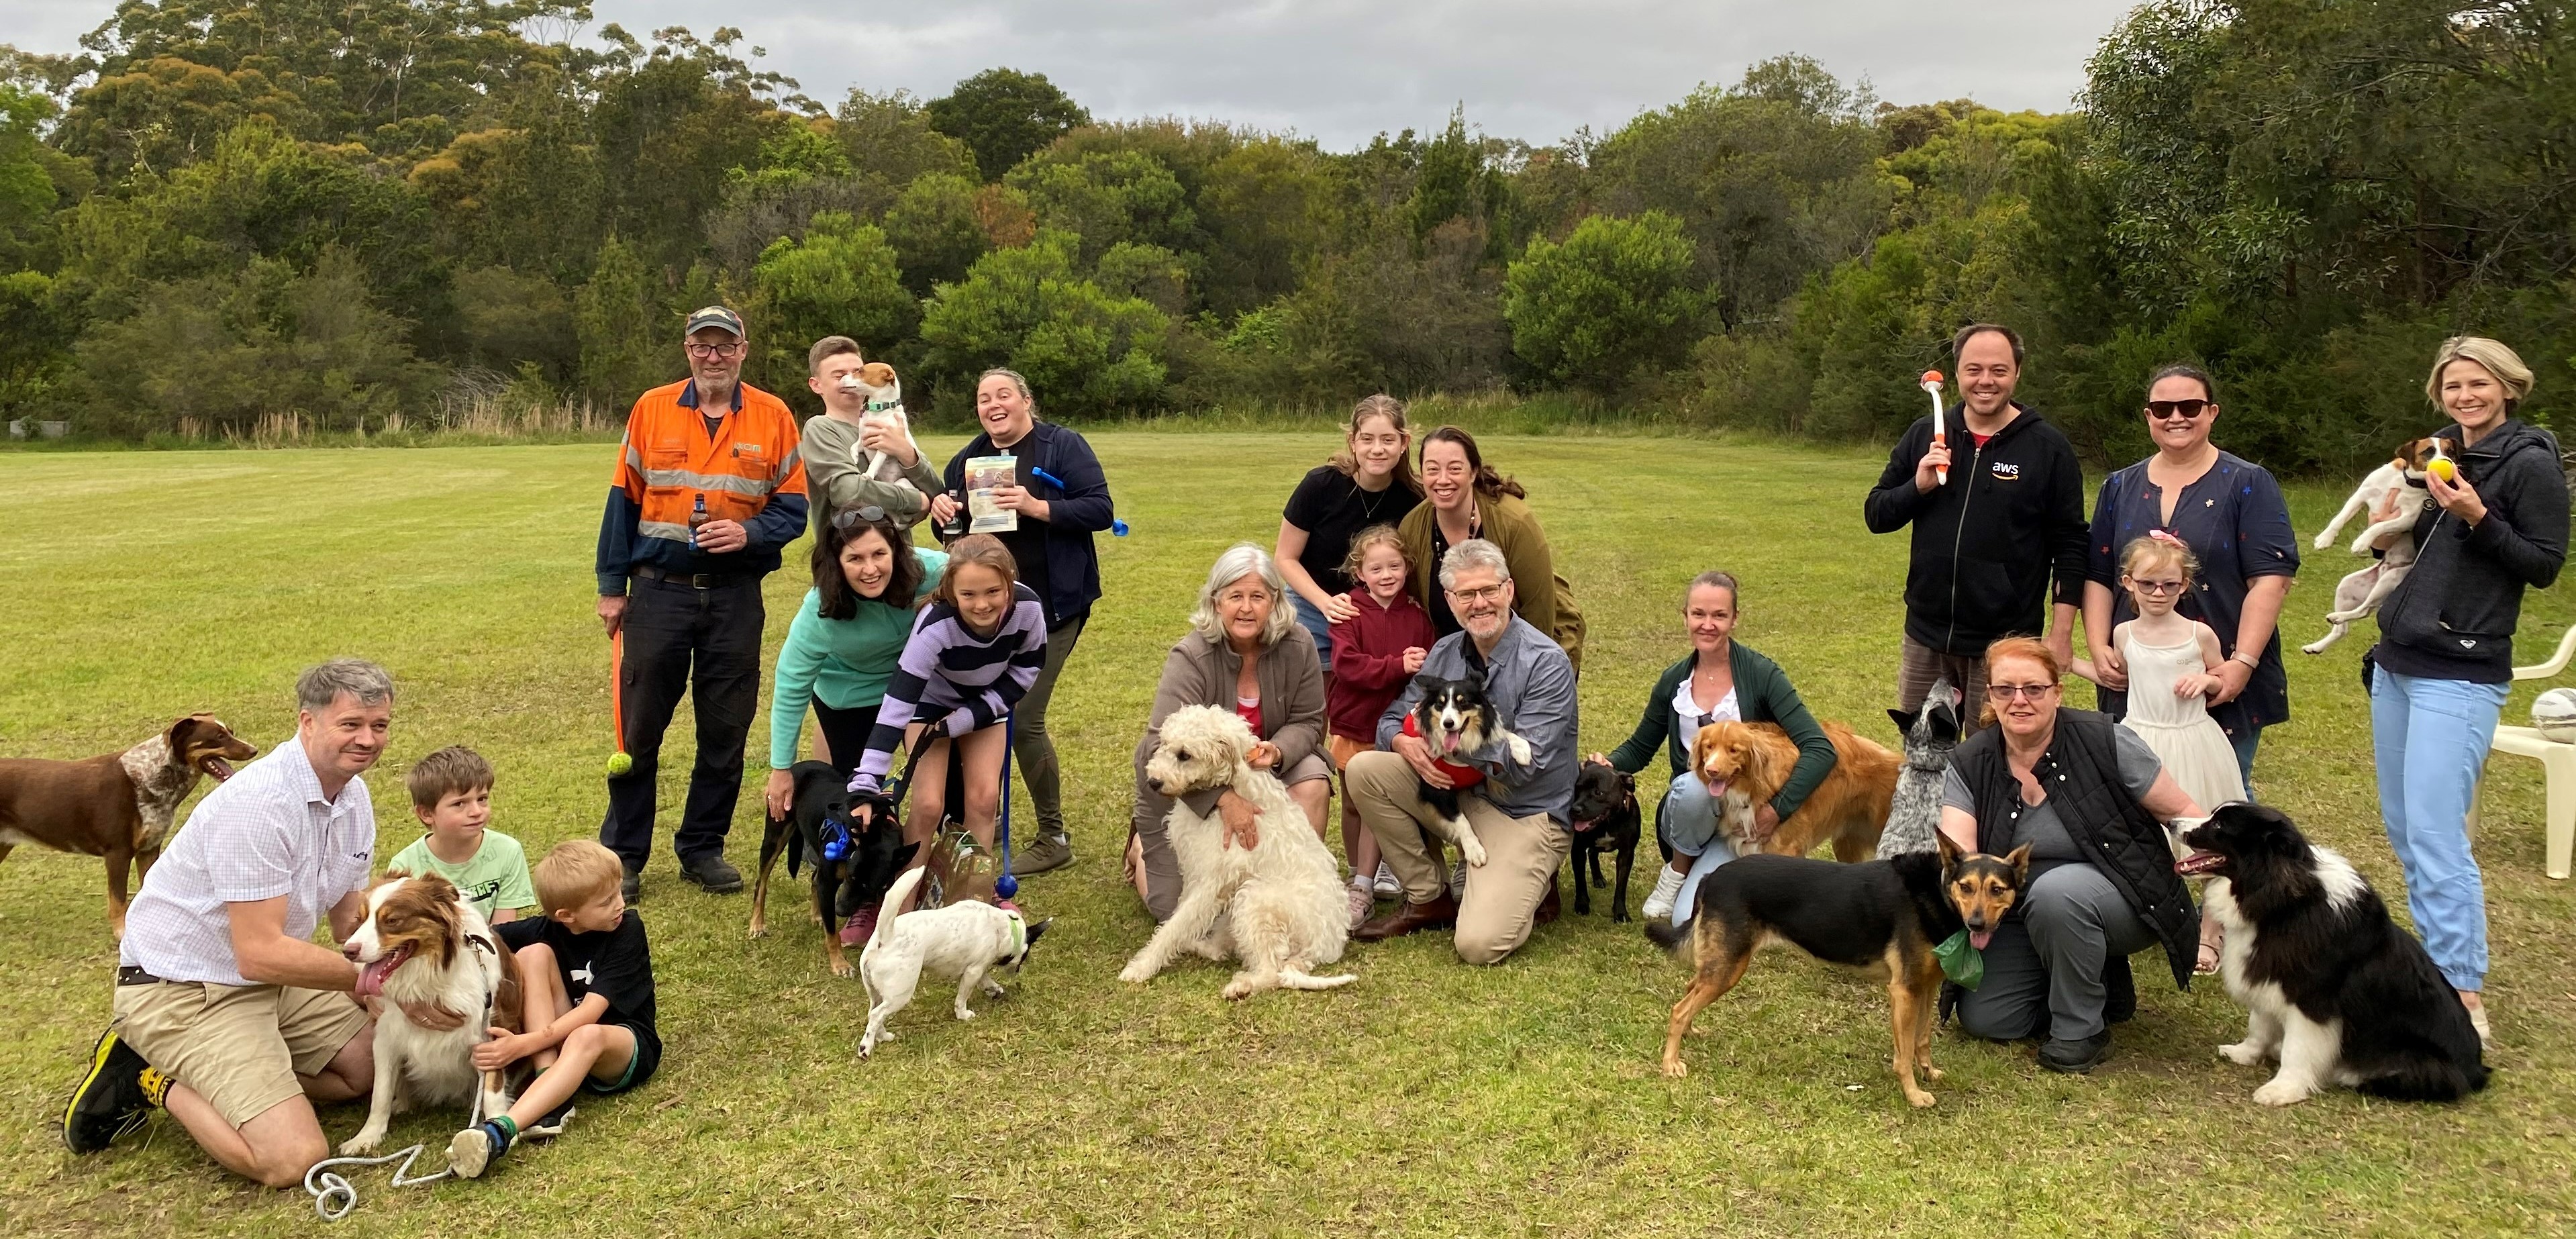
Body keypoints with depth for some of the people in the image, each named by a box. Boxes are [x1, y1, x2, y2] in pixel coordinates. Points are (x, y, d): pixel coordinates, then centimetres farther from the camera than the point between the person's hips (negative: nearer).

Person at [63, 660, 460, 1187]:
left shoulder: (353, 797, 2)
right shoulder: (259, 803, -26)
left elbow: (351, 921, 7)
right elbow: (261, 954, -27)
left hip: (269, 980, 9)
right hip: (182, 989, -9)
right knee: (293, 1159, -19)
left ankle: (207, 1074, 13)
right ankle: (159, 1081, 3)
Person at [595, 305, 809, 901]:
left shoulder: (773, 417, 3)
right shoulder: (652, 410, 3)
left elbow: (793, 506, 3)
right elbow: (623, 501, 6)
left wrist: (749, 532, -16)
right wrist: (612, 587, 4)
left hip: (735, 596, 1)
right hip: (659, 590, 0)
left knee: (725, 731, 7)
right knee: (638, 729, 4)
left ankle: (703, 848, 21)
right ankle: (623, 854, 15)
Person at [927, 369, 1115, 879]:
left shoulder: (1062, 446, -5)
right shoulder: (966, 460, 13)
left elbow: (1101, 510, -13)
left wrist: (1037, 507, -24)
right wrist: (940, 509, -2)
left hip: (1048, 607, -6)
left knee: (1023, 719, -9)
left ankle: (1053, 838, 7)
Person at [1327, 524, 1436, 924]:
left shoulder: (1417, 617, 1)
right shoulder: (1350, 613, -8)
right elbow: (1348, 663, -20)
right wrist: (1399, 666, -27)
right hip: (1352, 723, 0)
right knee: (1353, 804, 13)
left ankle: (1363, 889, 0)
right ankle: (1362, 872, 30)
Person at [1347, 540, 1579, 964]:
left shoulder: (1547, 662, -16)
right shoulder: (1445, 653, 3)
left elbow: (1524, 763, -22)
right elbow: (1393, 719, 6)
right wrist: (1406, 744, -19)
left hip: (1526, 814, -6)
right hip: (1460, 794, 6)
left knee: (1479, 944, -24)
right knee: (1365, 769, -14)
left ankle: (1531, 888, 13)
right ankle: (1430, 898, 1)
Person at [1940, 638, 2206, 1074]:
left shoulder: (2104, 742, -17)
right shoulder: (1969, 764, -9)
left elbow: (2182, 812, -9)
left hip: (2120, 902, -4)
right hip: (2026, 916, 4)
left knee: (2055, 890, -36)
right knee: (1982, 1018, -6)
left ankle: (2083, 1029, -14)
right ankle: (2102, 983, 18)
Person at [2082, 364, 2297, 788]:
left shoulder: (2248, 484, -1)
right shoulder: (2120, 487, 11)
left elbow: (2271, 578, -9)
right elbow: (2098, 576, 11)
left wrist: (2243, 663, -19)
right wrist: (2099, 648, -3)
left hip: (2224, 682, -3)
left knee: (2223, 799, 5)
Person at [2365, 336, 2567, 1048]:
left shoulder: (2530, 463, -8)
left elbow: (2545, 565, -8)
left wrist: (2478, 519, -20)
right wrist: (2390, 528, 0)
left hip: (2461, 676, -8)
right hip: (2396, 667, 8)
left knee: (2435, 835, -12)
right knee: (2402, 828, 11)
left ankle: (2463, 996, -6)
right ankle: (2438, 959, 23)